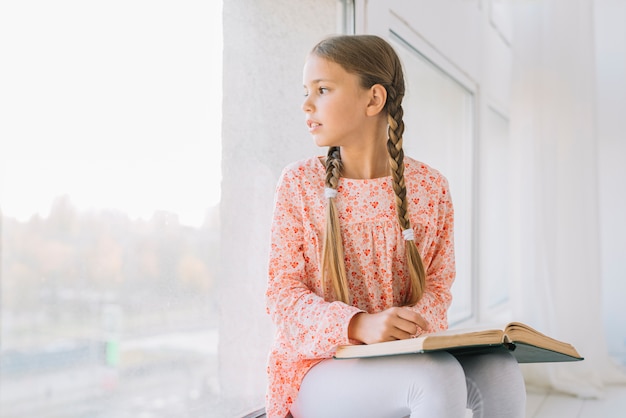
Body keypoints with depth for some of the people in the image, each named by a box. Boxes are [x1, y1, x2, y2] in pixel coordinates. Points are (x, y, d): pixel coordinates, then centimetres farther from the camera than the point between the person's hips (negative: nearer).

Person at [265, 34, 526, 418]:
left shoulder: (430, 187, 1)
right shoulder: (298, 184, -4)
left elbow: (438, 284, 4)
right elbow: (282, 292, -7)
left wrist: (414, 322, -20)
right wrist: (359, 325, -24)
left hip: (410, 355, 3)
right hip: (321, 363, -2)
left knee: (498, 368, -26)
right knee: (437, 378, -31)